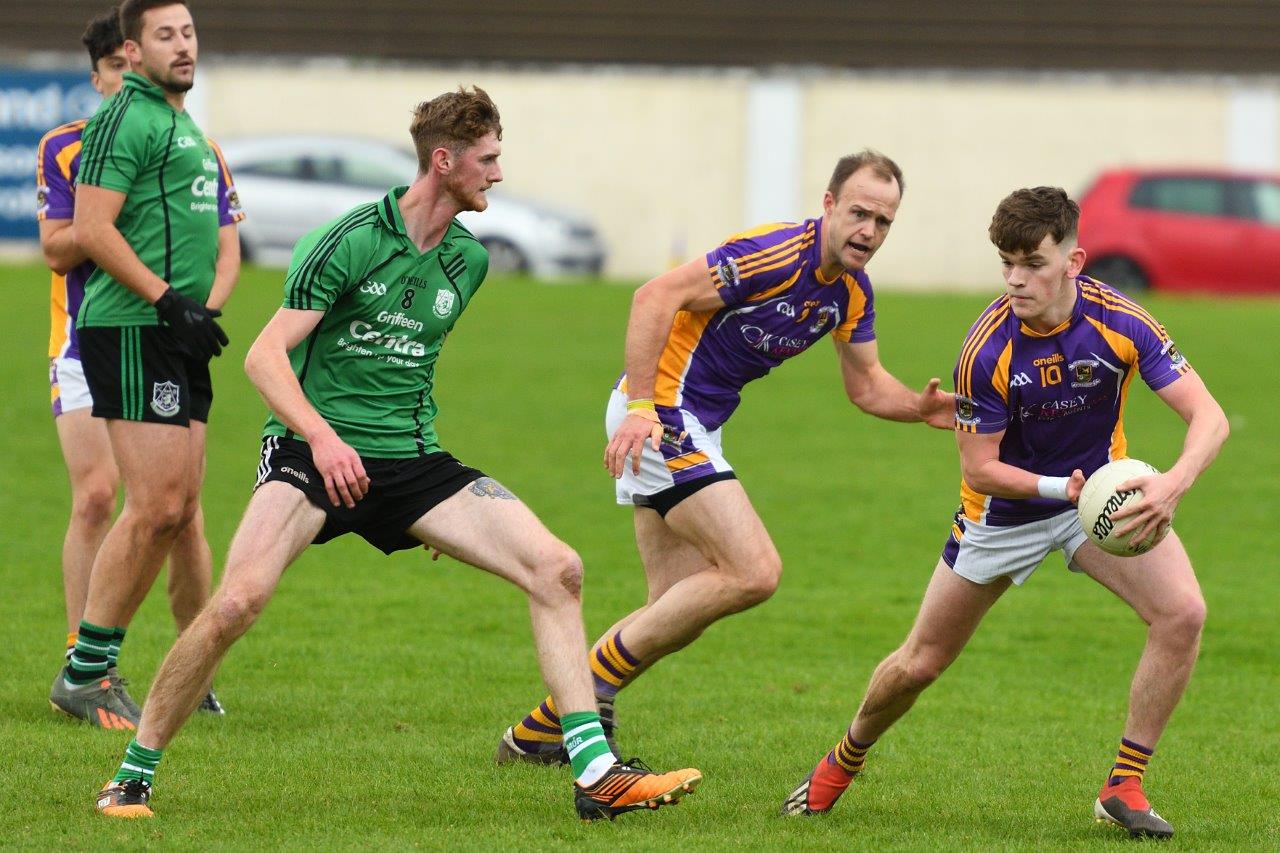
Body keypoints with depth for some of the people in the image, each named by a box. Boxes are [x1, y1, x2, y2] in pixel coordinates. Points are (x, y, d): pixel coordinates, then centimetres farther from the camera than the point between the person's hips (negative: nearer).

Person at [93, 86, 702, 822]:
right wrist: (321, 436, -29)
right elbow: (265, 355, -14)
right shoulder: (351, 241, -10)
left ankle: (596, 775, -6)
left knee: (558, 568, -9)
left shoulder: (468, 260, 11)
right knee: (236, 603, -26)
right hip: (317, 454, -6)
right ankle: (133, 777, -9)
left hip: (413, 458, 6)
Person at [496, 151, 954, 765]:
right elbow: (657, 296, -25)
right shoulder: (777, 254, -21)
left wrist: (922, 408, -5)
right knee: (755, 572, -18)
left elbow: (866, 386, 16)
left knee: (679, 613, 10)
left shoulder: (852, 292, 6)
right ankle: (592, 684, -9)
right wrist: (640, 407, -30)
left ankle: (537, 733, 16)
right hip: (660, 410, -10)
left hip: (695, 428, 10)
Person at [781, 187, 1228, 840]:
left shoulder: (1118, 321, -24)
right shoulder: (987, 348, -26)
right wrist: (1060, 488, -36)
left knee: (1182, 612, -23)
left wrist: (1173, 485, -45)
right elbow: (979, 467, -19)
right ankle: (843, 762, 39)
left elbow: (1207, 415, -25)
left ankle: (1123, 788, -10)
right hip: (1005, 509, -1)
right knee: (919, 663, 7)